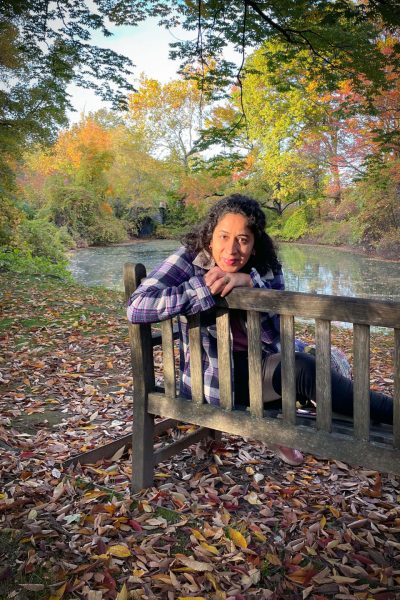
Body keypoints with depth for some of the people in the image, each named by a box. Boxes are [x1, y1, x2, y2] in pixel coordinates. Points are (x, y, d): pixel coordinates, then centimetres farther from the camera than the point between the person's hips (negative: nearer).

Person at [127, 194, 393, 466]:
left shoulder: (267, 269, -2)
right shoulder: (189, 260, -12)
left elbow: (277, 332, -13)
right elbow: (137, 306, -23)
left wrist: (249, 281, -28)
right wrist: (205, 288, -28)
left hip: (264, 363, 5)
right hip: (214, 376, -5)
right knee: (304, 370, -25)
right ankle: (391, 413, -16)